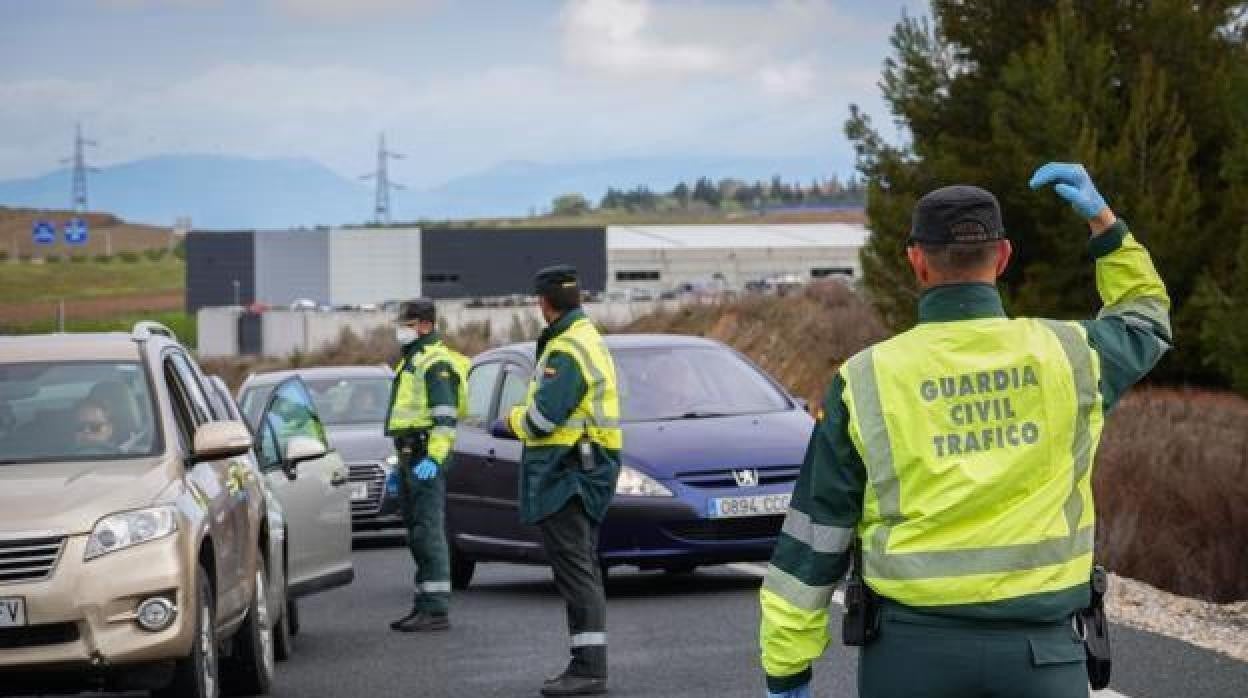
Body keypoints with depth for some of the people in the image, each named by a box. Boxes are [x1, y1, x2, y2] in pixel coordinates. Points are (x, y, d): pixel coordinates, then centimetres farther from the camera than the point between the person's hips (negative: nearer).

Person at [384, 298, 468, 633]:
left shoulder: (436, 362, -10)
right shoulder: (411, 361, 23)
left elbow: (445, 416, -20)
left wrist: (433, 458, -28)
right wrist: (400, 466, 28)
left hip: (426, 455, -11)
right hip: (410, 455, 11)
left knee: (428, 531, -13)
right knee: (417, 534, 13)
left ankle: (436, 610, -14)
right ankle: (424, 605, 18)